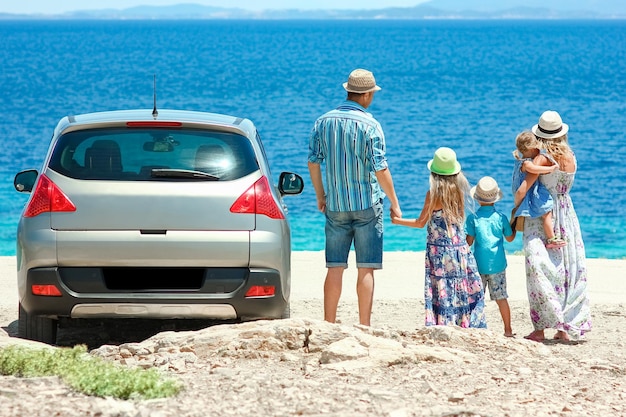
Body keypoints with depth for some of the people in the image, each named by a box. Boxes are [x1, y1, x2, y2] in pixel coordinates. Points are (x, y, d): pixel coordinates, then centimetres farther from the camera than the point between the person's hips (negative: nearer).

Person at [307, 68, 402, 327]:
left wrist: (320, 196, 19)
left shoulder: (324, 122, 3)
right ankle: (364, 327, -1)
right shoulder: (369, 125, -10)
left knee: (335, 268, 7)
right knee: (366, 269, 0)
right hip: (367, 205, -4)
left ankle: (329, 325, 7)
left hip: (335, 206, 4)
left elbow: (313, 162, 6)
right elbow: (380, 169, -12)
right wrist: (394, 204, -3)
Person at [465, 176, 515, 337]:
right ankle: (508, 329, 11)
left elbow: (469, 241, -5)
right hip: (497, 263, 2)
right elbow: (510, 238, 13)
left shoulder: (473, 218, -5)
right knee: (501, 297, 7)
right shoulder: (501, 218, 1)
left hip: (479, 263, -2)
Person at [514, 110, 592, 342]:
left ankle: (540, 329, -8)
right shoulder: (571, 157, 3)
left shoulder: (543, 158, -15)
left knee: (540, 269, -5)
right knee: (568, 269, 10)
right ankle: (567, 327, 14)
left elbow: (522, 191, -19)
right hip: (567, 215, 6)